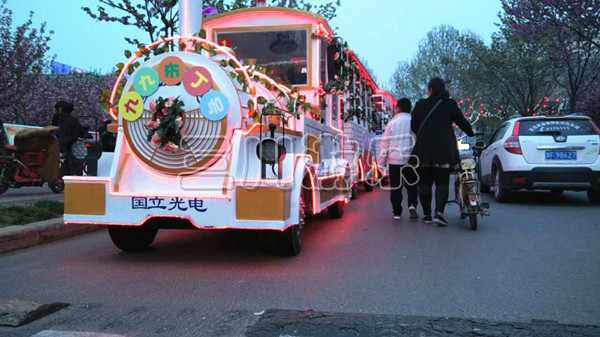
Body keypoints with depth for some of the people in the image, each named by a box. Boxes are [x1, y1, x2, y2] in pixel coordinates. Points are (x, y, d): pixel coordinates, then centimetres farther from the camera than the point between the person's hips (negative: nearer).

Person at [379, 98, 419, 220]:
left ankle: (397, 212, 7)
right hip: (410, 159, 0)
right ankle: (412, 205, -12)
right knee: (411, 185, 11)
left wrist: (382, 160, 8)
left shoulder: (392, 123, 0)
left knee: (395, 187, 7)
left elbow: (385, 142, 1)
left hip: (394, 160, 0)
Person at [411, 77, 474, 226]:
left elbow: (413, 125, 11)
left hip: (424, 150, 1)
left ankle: (426, 214, 10)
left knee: (424, 182, 8)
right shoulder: (450, 104, 2)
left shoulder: (420, 104, 4)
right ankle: (439, 212, -14)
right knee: (442, 182, 0)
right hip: (445, 150, -1)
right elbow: (462, 122, 9)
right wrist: (471, 133, 28)